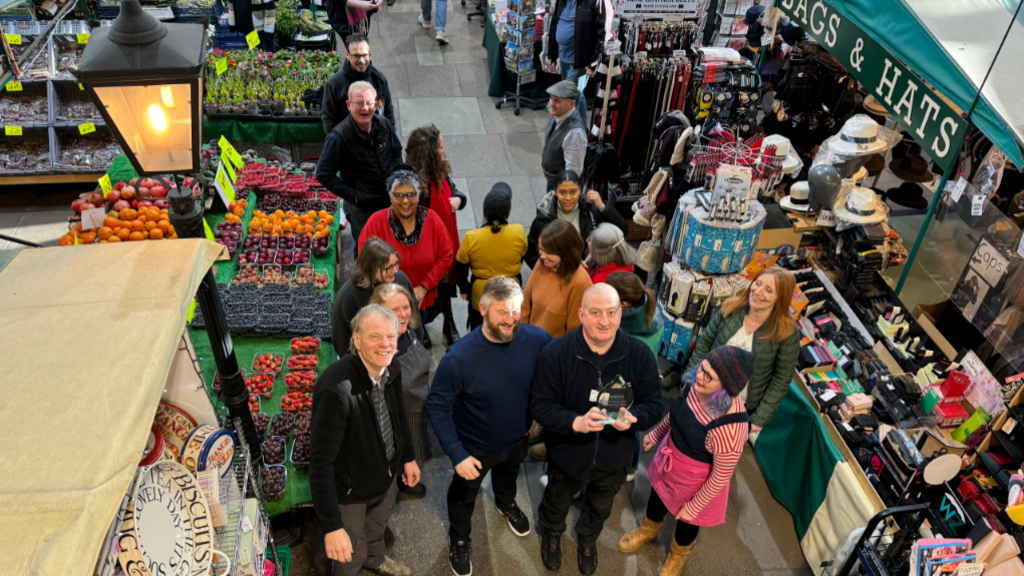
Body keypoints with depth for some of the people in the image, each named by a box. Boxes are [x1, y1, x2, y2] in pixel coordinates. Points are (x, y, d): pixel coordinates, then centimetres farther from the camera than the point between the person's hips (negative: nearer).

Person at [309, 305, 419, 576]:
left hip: (386, 475, 7)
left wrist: (408, 457, 15)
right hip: (350, 490, -6)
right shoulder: (335, 390, -38)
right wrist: (332, 527, -31)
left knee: (377, 526, 34)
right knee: (353, 554, 18)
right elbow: (321, 464, -33)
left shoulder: (390, 370, -16)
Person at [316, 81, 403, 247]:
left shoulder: (384, 124, -5)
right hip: (362, 208, -4)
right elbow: (323, 175, -19)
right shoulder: (338, 137, -22)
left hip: (390, 201, 5)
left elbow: (397, 151, 13)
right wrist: (352, 196, -18)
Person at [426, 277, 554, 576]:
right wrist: (457, 454, -27)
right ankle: (459, 542, 56)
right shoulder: (459, 357, -35)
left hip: (517, 439, 3)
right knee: (464, 496, 26)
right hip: (474, 447, -3)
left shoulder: (538, 340, -28)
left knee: (508, 475, 36)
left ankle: (506, 504, 70)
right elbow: (437, 407, -25)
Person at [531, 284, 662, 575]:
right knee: (557, 503, 30)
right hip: (567, 453, -2)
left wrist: (633, 417, -34)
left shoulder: (640, 354, -21)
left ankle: (588, 540, 67)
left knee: (600, 508, 32)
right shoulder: (556, 353, -27)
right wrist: (575, 422, -39)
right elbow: (541, 406, -22)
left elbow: (653, 405, -12)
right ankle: (551, 534, 65)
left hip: (614, 456, 2)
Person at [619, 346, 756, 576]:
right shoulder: (695, 384, -24)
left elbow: (721, 476, -25)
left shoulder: (730, 427, -41)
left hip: (696, 480, -5)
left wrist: (694, 507, -12)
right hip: (669, 458, 5)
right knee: (657, 496, 31)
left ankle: (678, 555, 60)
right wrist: (656, 434, 15)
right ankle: (648, 530, 66)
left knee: (686, 519, 25)